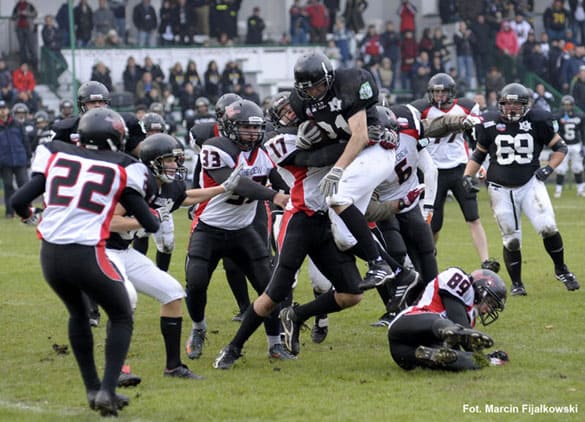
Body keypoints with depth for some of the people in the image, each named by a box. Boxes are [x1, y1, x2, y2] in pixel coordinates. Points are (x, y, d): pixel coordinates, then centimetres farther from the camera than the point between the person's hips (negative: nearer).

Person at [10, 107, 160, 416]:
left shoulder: (56, 155, 9)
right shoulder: (120, 168, 4)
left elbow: (19, 201, 5)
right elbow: (150, 224, 5)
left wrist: (30, 217, 27)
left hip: (50, 255, 4)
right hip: (86, 255, -4)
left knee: (78, 314, 29)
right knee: (121, 318, 18)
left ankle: (93, 389, 31)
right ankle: (107, 391, 5)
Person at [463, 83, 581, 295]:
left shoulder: (537, 122, -4)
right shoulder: (490, 124, 0)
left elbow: (560, 147, 7)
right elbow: (478, 154, 14)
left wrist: (549, 167, -6)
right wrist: (467, 176, 1)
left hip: (530, 184, -1)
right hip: (501, 190, 1)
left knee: (547, 227, -17)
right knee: (511, 241, 1)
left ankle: (561, 270, 6)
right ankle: (516, 284, 19)